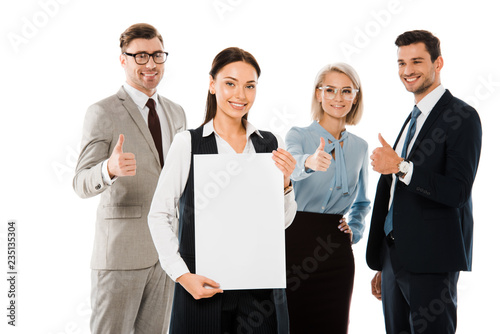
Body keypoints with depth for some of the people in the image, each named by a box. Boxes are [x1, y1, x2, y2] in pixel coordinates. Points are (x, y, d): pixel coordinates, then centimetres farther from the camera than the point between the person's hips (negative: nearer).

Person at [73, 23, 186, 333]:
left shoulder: (176, 113, 14)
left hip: (167, 249, 6)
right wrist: (110, 169, -36)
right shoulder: (102, 113, -7)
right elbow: (83, 184, -15)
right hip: (121, 251, -6)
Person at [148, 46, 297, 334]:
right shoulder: (188, 144, -5)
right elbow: (159, 216, -3)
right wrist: (182, 275, -12)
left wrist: (285, 183, -6)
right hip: (205, 287, -3)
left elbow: (283, 221, 11)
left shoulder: (272, 145, 6)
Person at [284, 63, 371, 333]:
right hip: (296, 243, -4)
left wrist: (355, 229, 6)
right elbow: (293, 164, -27)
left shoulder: (360, 147, 12)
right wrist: (309, 162, -48)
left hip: (336, 248, 4)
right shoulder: (298, 135, -2)